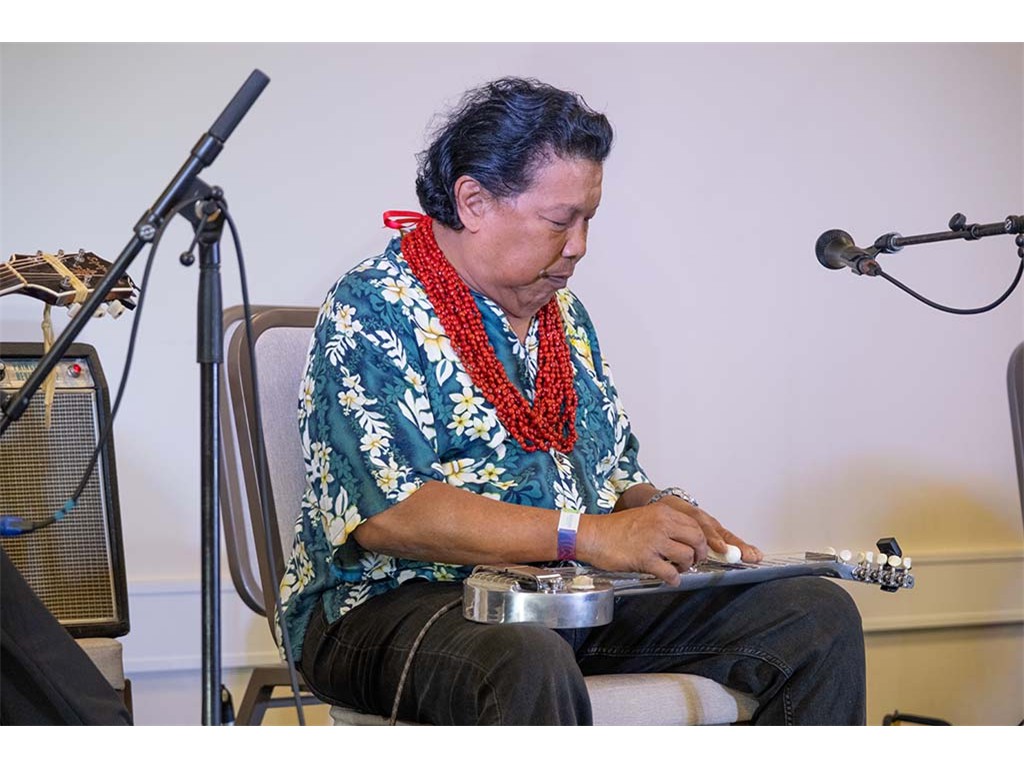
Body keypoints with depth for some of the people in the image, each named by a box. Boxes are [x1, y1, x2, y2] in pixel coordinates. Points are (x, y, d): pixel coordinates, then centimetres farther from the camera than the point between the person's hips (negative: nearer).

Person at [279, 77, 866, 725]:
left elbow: (618, 473, 25)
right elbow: (384, 512, -21)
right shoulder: (369, 313, -8)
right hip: (400, 600, -8)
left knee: (820, 617, -6)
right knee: (530, 667, -43)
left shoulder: (562, 313, 18)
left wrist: (662, 511, 0)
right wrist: (584, 535, -26)